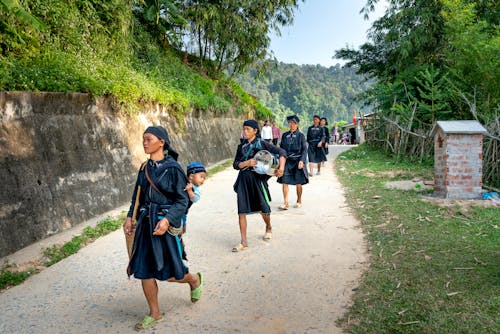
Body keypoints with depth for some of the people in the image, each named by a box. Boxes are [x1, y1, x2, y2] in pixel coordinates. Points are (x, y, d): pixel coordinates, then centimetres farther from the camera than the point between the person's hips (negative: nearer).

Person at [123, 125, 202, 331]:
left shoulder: (172, 168, -11)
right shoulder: (145, 168, 8)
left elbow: (182, 200, -12)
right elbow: (138, 196, 16)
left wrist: (167, 220, -24)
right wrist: (130, 217, 7)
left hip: (166, 223, -6)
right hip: (146, 222, 6)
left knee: (168, 273, 3)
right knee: (144, 271, 7)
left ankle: (194, 280, 36)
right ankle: (154, 313, 25)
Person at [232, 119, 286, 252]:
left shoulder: (262, 144, -2)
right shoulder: (241, 146, 10)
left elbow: (281, 152, -6)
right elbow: (235, 164, 6)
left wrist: (281, 168, -19)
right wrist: (247, 163, -13)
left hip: (258, 178, -3)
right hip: (243, 180, 3)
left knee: (264, 209, 8)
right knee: (241, 212, -2)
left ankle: (268, 228, 41)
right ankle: (244, 242, 6)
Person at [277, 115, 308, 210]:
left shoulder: (300, 135, 0)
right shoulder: (285, 135, 9)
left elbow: (304, 149, -3)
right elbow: (281, 148, 14)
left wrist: (302, 160, -16)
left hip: (297, 161, -2)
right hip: (287, 161, 3)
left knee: (298, 183, 5)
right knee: (284, 182, -7)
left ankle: (299, 201, 24)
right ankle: (285, 203, -4)